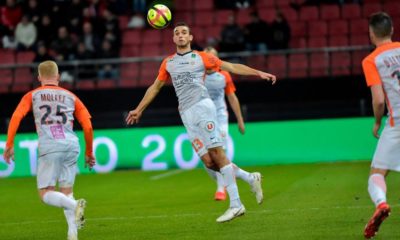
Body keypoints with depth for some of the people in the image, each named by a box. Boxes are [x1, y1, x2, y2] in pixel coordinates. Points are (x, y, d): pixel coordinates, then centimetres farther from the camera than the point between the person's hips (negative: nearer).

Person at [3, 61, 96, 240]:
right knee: (66, 192, 13)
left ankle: (75, 205, -26)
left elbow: (16, 117, 0)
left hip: (49, 147, -3)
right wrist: (89, 153, 25)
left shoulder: (32, 96, 16)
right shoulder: (70, 97, 20)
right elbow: (87, 126, 15)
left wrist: (9, 145, 0)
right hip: (71, 145, 3)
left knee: (46, 194, 2)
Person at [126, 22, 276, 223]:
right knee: (208, 162, -8)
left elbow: (232, 67, 9)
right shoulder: (168, 63, 20)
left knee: (217, 152, -15)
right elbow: (155, 87, 31)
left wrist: (259, 73, 1)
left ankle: (235, 204, -17)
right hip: (186, 114, 4)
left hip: (202, 105, -4)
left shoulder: (201, 57, 9)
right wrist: (139, 109, 31)